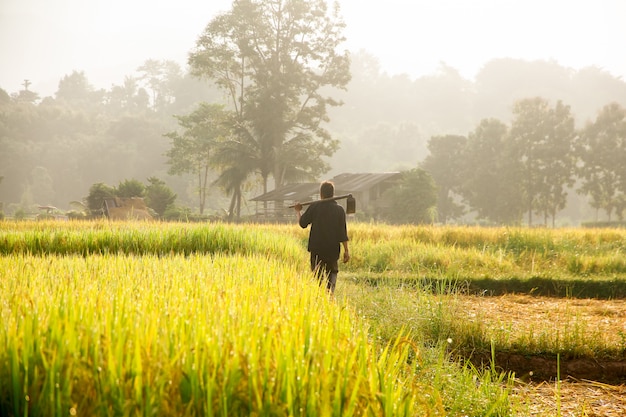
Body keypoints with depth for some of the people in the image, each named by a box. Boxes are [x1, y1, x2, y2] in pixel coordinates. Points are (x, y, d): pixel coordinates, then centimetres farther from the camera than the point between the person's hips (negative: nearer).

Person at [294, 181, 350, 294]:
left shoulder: (315, 207, -6)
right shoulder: (339, 209, -2)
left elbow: (302, 223, 0)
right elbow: (343, 232, -3)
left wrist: (298, 211, 19)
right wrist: (346, 250, 2)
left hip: (317, 248, -1)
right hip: (333, 249, 1)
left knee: (318, 273, 9)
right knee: (332, 271, 17)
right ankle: (330, 291, -6)